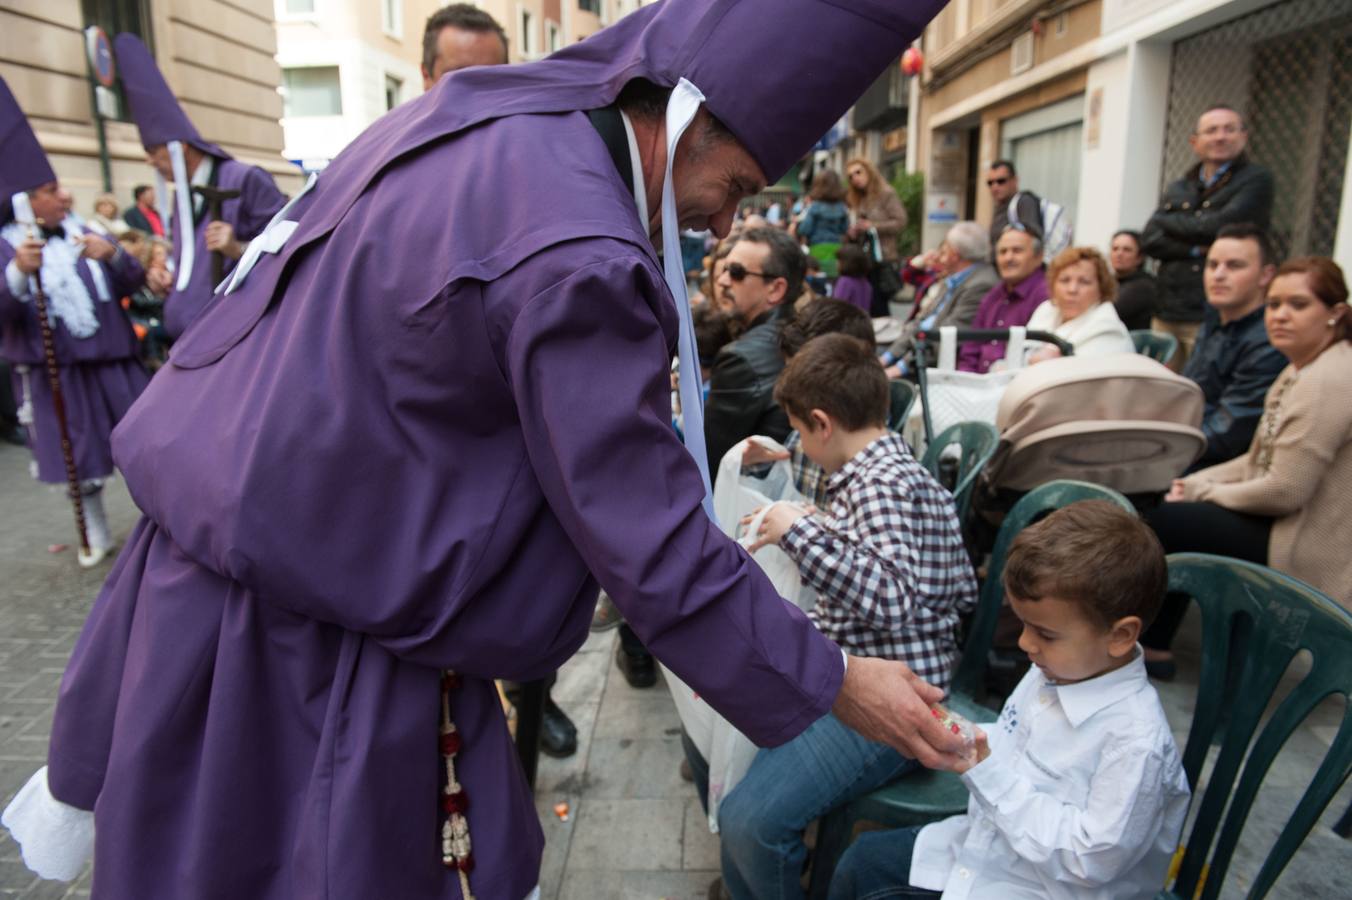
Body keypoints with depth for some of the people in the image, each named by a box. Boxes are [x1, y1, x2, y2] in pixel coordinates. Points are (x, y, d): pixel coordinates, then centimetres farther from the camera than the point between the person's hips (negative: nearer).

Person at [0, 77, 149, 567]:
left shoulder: (82, 234, 6)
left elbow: (133, 282, -2)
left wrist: (112, 255, -22)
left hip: (109, 362, 2)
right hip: (54, 374, -2)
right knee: (81, 459, 9)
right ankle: (96, 533, 27)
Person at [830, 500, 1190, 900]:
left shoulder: (1136, 740, -29)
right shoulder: (1056, 668, -5)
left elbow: (1091, 859, -27)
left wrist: (990, 777, -29)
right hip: (983, 846, 8)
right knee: (863, 860, 14)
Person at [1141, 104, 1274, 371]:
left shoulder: (1256, 180, 3)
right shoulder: (1177, 190, 17)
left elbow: (1220, 226, -12)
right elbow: (1149, 240, 4)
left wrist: (1169, 221, 3)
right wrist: (1196, 249, -11)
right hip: (1166, 314, 5)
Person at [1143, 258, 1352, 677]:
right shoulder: (1304, 369, 10)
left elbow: (1284, 490, -25)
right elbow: (1261, 460, 14)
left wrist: (1205, 493, -11)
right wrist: (1195, 483, 2)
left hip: (1311, 553, -10)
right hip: (1290, 522, 10)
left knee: (1160, 522, -10)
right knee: (1174, 509, 9)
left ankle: (1152, 646, 12)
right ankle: (1153, 640, 15)